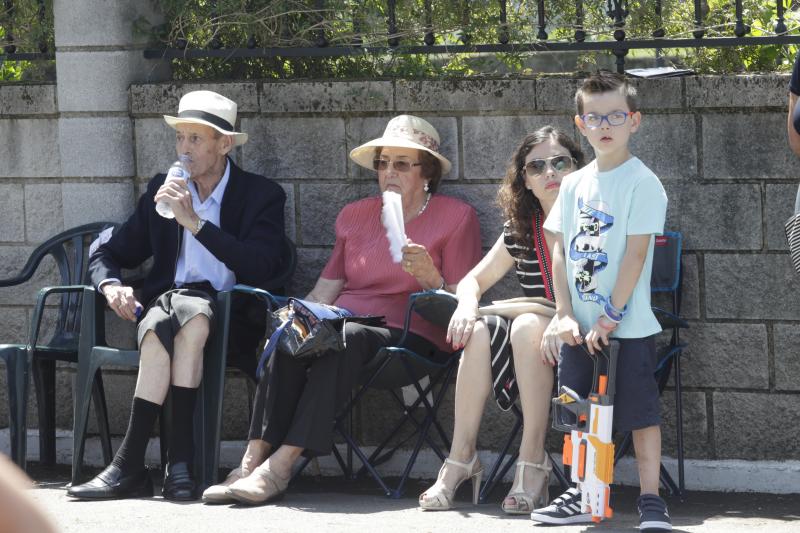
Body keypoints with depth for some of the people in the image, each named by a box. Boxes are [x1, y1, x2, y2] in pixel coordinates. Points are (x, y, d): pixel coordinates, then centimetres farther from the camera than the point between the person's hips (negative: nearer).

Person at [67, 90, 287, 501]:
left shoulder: (262, 195, 5)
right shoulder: (162, 190, 17)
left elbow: (260, 268, -12)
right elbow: (107, 255, 20)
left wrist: (194, 221, -16)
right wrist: (111, 285, -5)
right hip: (164, 302, 3)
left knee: (191, 316, -38)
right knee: (160, 327, -35)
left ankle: (130, 464, -38)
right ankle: (179, 463, -40)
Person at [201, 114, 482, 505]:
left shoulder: (456, 217, 8)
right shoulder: (355, 216, 22)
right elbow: (325, 290, 19)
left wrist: (428, 276, -16)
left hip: (409, 337, -4)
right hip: (345, 324, 4)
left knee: (345, 339, -37)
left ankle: (280, 465, -43)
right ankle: (254, 459, -40)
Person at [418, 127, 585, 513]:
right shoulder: (520, 231, 9)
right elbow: (473, 281, 15)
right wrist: (467, 304, -10)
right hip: (534, 352, 5)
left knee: (528, 326, -33)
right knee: (479, 332, -23)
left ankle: (532, 462, -31)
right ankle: (461, 458, -22)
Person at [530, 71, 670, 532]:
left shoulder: (642, 183, -9)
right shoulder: (575, 185, 9)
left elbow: (636, 254, -14)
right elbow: (560, 252, 8)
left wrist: (609, 318, -16)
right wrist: (566, 315, -2)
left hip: (628, 326, -6)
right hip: (581, 330, 6)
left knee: (641, 413, -2)